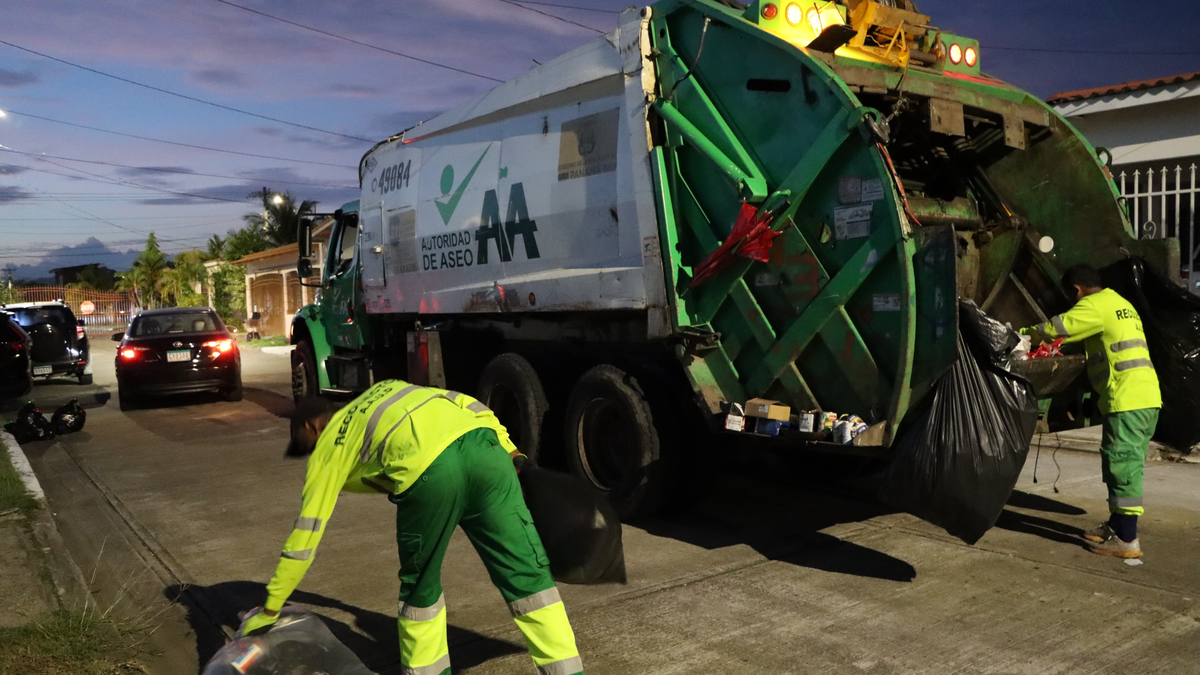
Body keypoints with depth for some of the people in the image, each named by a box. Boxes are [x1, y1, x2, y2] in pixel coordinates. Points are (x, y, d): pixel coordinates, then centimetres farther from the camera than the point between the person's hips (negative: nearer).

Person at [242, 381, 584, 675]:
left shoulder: (329, 446, 27)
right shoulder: (384, 391, 40)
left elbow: (306, 534, 27)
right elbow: (464, 403, 27)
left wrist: (269, 608, 37)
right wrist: (507, 449, 21)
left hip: (428, 469, -4)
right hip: (482, 441, 4)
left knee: (421, 586, 22)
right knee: (526, 573, 9)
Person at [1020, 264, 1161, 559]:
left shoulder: (1094, 305, -8)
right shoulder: (1119, 303, 22)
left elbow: (1054, 328, -8)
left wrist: (1025, 333, 8)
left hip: (1127, 399, -10)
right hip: (1146, 395, 10)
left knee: (1122, 465, -5)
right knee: (1124, 465, 17)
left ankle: (1127, 540, -2)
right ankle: (1116, 526, 27)